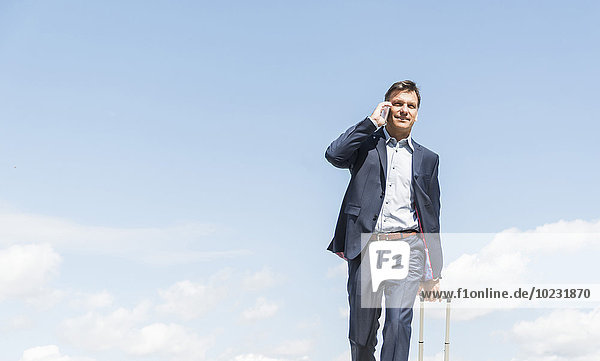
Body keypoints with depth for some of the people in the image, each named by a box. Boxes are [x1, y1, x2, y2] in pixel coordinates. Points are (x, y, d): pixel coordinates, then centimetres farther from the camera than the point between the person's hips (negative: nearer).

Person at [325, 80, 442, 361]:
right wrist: (371, 122, -5)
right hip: (365, 247, -1)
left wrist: (432, 270, 14)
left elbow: (431, 217, 18)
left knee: (399, 321, -14)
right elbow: (334, 154, -12)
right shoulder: (366, 143, 11)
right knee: (361, 329, 5)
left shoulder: (427, 159, 17)